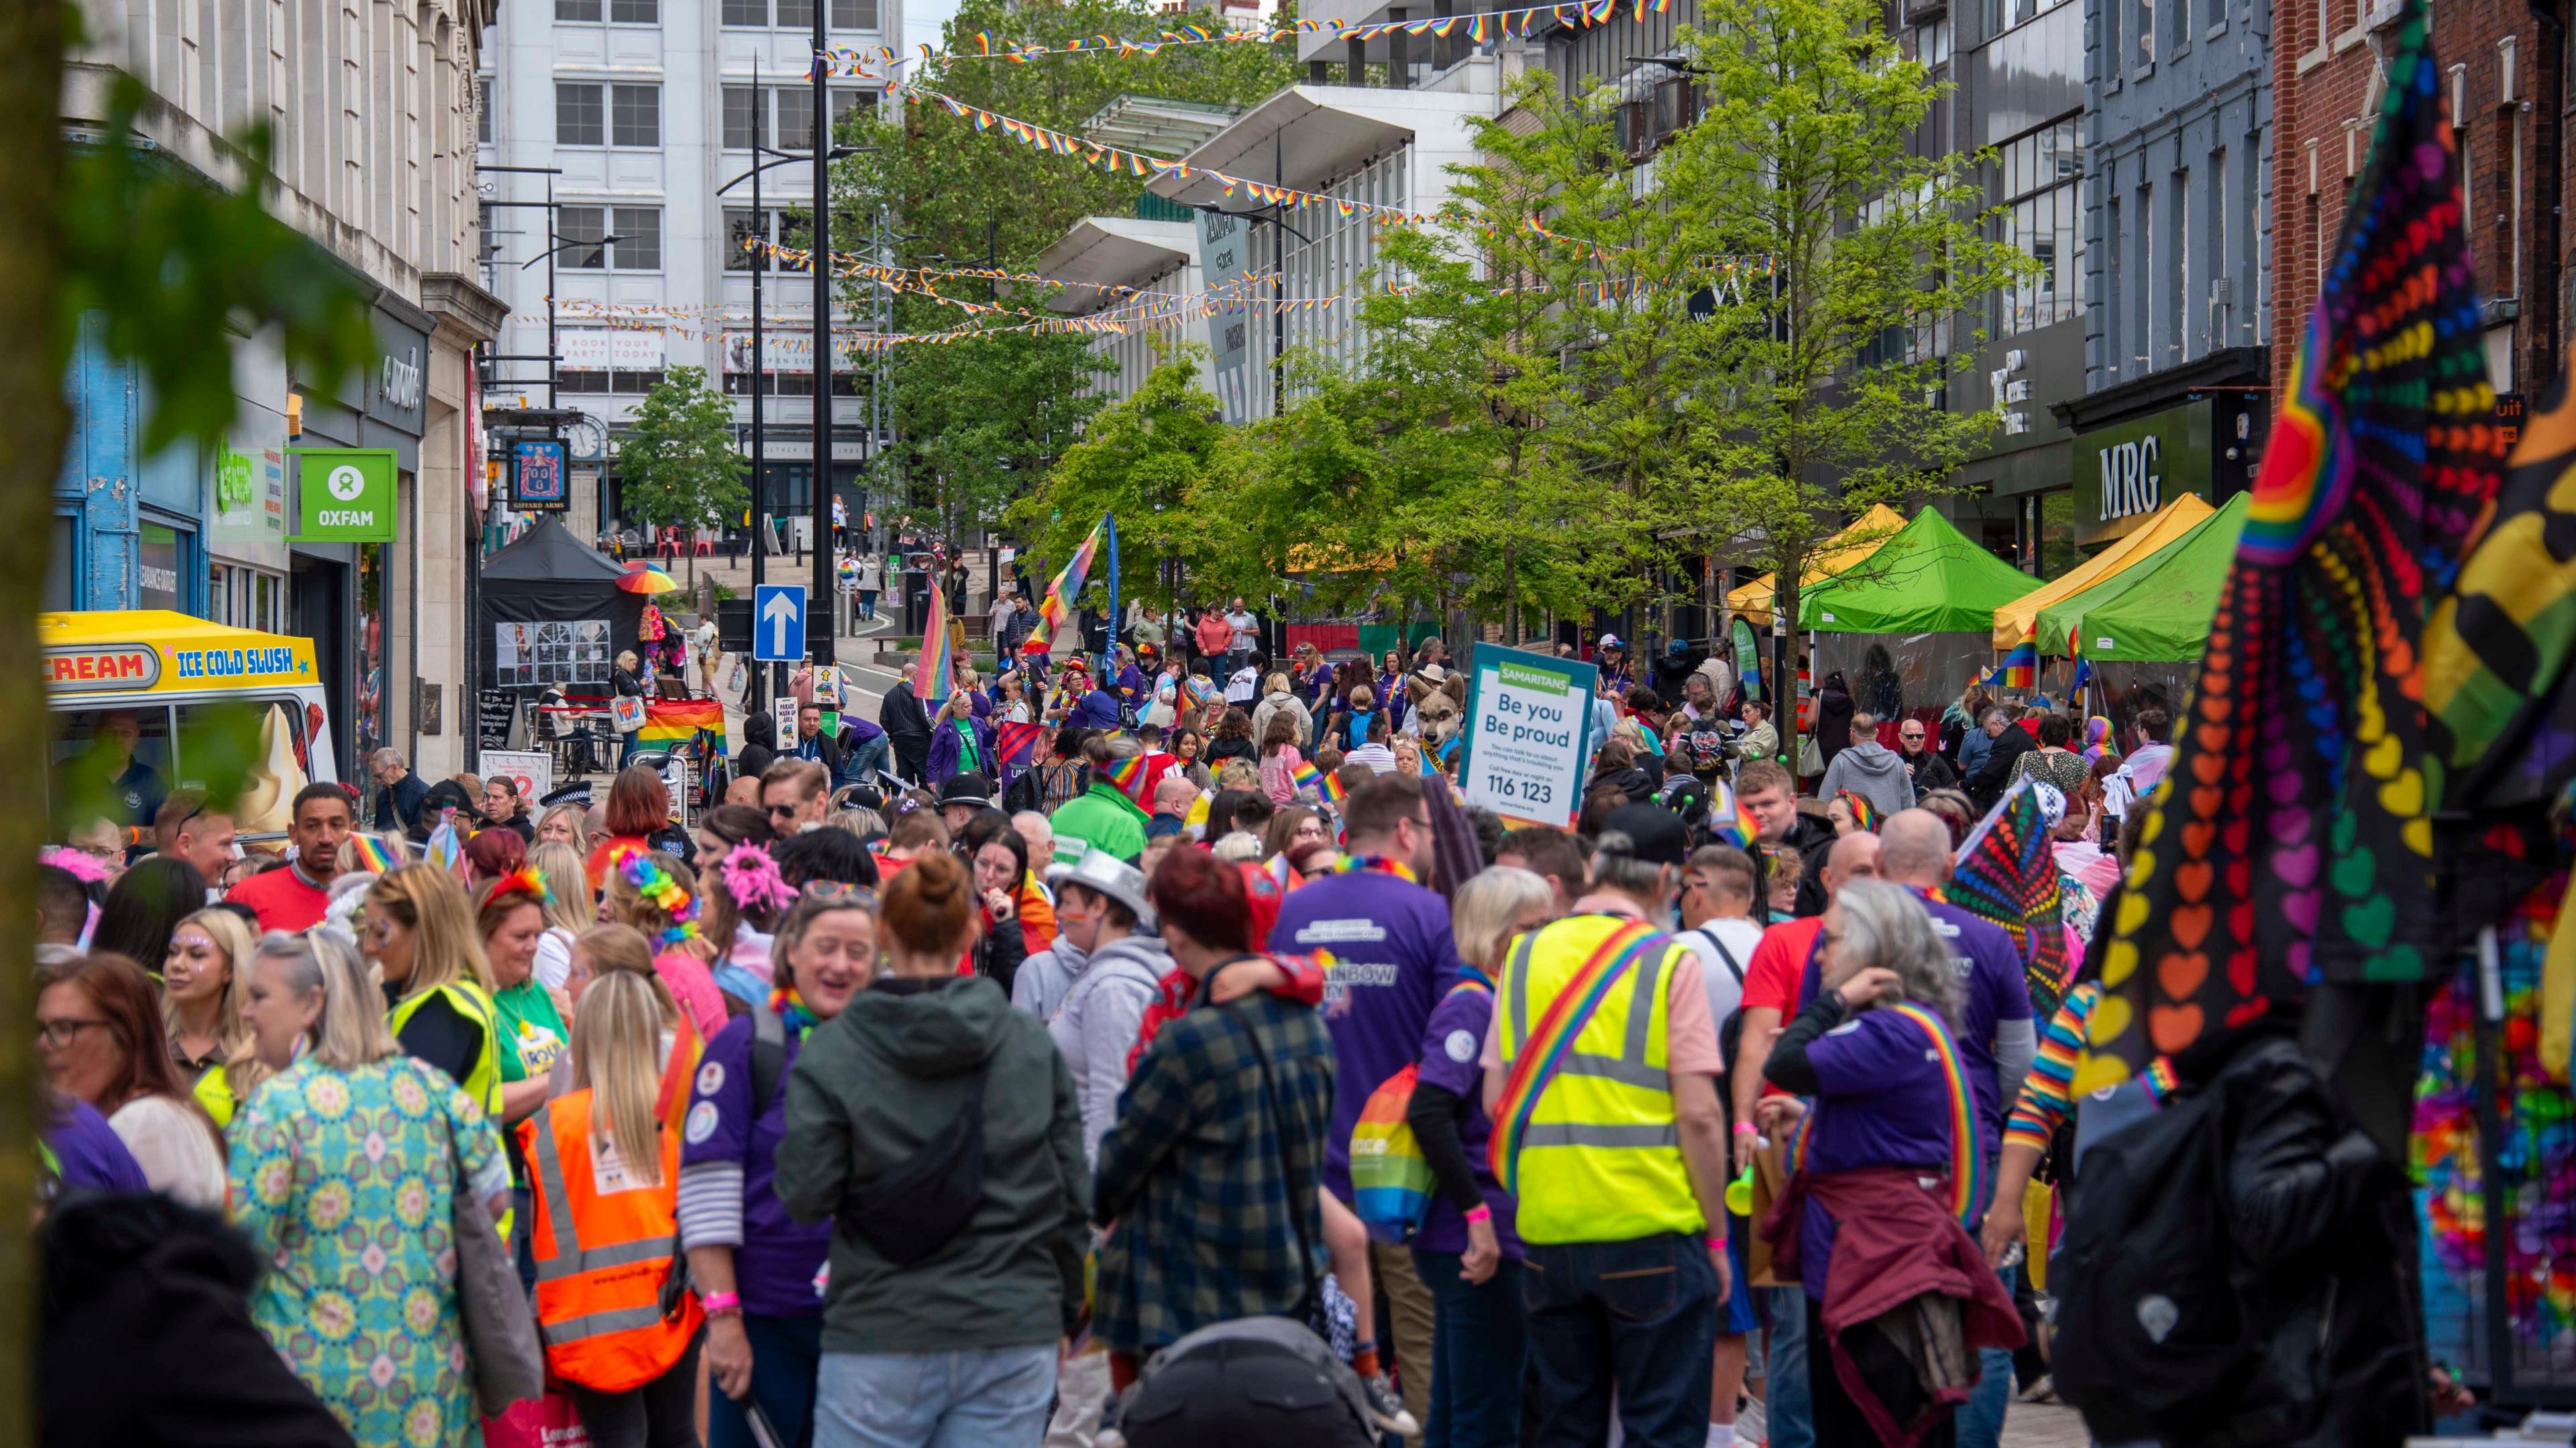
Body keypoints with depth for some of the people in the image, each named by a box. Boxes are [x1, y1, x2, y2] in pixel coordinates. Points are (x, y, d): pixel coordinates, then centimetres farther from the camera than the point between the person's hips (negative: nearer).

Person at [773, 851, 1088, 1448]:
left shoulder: (831, 1055, -5)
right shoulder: (1034, 1046, 3)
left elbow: (805, 1195, -8)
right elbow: (1071, 1195, 7)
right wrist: (1063, 1312, 18)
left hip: (881, 1339, -2)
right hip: (1014, 1337, 2)